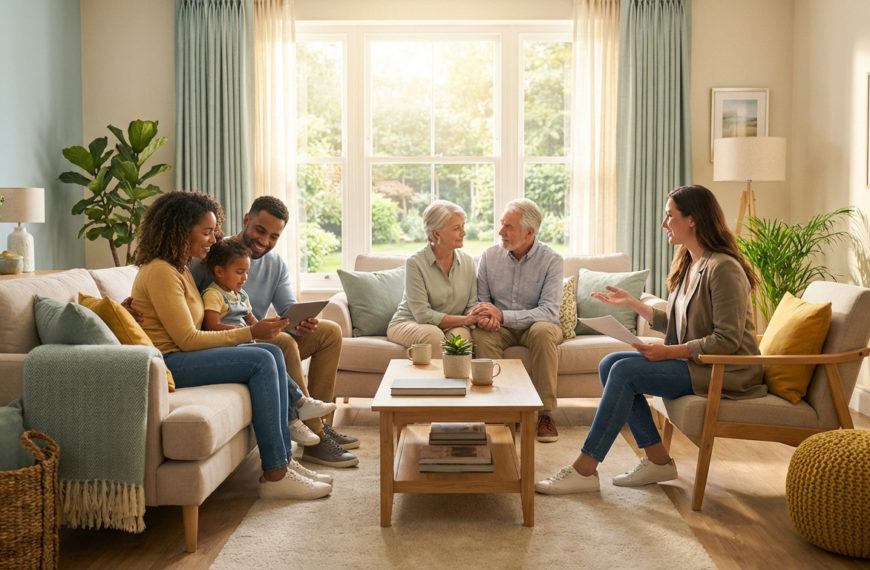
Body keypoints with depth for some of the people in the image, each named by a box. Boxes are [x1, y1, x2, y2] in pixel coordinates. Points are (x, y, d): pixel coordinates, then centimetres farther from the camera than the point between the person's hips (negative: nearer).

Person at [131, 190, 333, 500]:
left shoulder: (180, 268, 18)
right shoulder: (160, 272, -14)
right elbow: (187, 339, -18)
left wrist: (254, 329, -1)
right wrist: (250, 333, -15)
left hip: (184, 355, 10)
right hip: (166, 363, -10)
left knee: (273, 353, -5)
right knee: (261, 361, -21)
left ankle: (284, 461, -7)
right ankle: (274, 475, -19)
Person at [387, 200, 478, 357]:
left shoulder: (467, 261, 4)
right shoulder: (415, 262, -13)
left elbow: (471, 304, 4)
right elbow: (422, 314, -18)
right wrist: (464, 320, -22)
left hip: (451, 326, 4)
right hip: (408, 324, -3)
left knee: (460, 334, -31)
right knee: (433, 334, -36)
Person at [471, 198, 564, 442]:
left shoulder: (551, 260, -12)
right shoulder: (490, 255, -1)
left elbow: (549, 312, -21)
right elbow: (482, 299, 7)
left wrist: (502, 315, -31)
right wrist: (485, 316, -20)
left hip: (535, 325, -2)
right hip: (501, 329, 2)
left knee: (543, 331, -37)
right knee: (480, 333, -31)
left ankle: (545, 412, -27)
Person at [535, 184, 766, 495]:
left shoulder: (723, 268, -17)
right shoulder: (688, 263, 12)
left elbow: (727, 340, -21)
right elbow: (674, 323, 15)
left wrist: (670, 352, -21)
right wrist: (632, 303, 11)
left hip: (726, 371, -10)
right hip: (692, 361, 10)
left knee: (625, 371, -22)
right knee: (609, 364, -4)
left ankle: (585, 469, -16)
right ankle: (658, 461, -1)